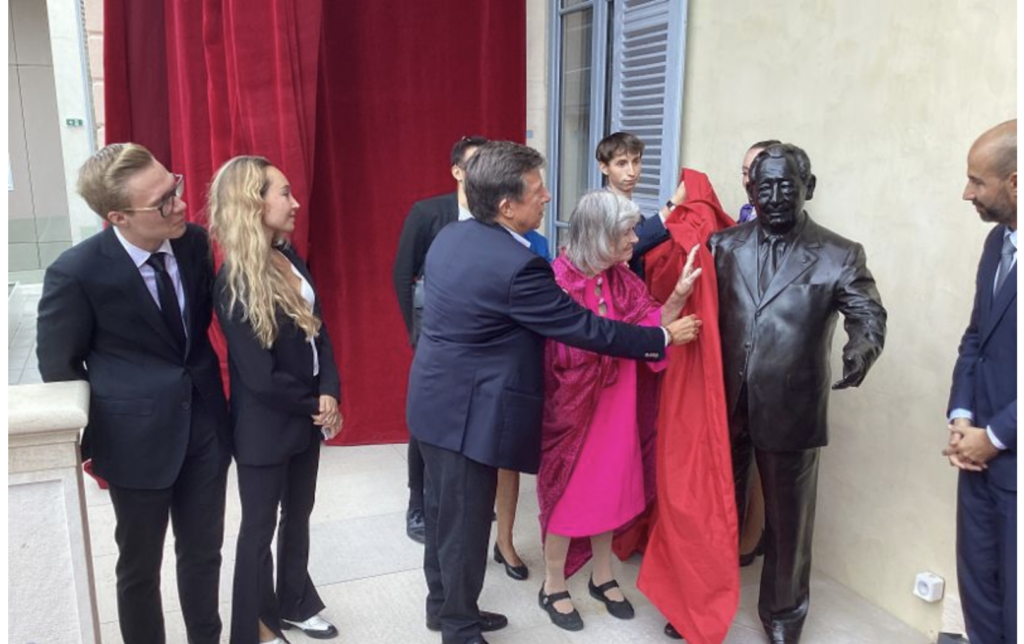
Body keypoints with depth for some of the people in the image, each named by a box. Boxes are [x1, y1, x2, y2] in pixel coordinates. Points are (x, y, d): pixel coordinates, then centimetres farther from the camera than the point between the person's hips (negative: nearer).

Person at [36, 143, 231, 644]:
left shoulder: (194, 242, -7)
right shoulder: (76, 272, -18)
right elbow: (58, 368, -5)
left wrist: (208, 388, 8)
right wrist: (92, 443, 1)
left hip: (205, 425, 4)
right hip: (138, 439, -4)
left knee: (203, 552, 19)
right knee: (140, 565, 15)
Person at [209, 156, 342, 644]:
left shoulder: (288, 256, 1)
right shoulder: (236, 282, -22)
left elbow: (317, 329, 3)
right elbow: (260, 376, -23)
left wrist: (329, 394, -10)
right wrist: (315, 405, -11)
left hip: (305, 416, 7)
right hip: (265, 426, -7)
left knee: (298, 516, 21)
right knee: (260, 526, 12)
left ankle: (295, 604, 42)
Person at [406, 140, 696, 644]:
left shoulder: (451, 236, 2)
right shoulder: (515, 266, -25)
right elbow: (585, 328, -19)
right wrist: (663, 336, -7)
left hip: (440, 400, 9)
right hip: (467, 412, -9)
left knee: (445, 512, 22)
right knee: (466, 523, 8)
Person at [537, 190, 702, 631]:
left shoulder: (622, 279, 1)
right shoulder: (560, 280, -20)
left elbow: (649, 326, -5)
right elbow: (576, 350, -21)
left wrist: (679, 295, -20)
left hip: (614, 402, 6)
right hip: (573, 405, -6)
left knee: (609, 488, 17)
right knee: (569, 492, 7)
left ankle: (603, 578, 36)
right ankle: (554, 588, 26)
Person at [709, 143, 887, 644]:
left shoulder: (839, 256, -3)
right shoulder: (724, 245, 5)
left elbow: (869, 316, -10)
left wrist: (861, 348, -32)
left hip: (791, 410, -2)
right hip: (724, 404, 2)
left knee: (788, 522, 14)